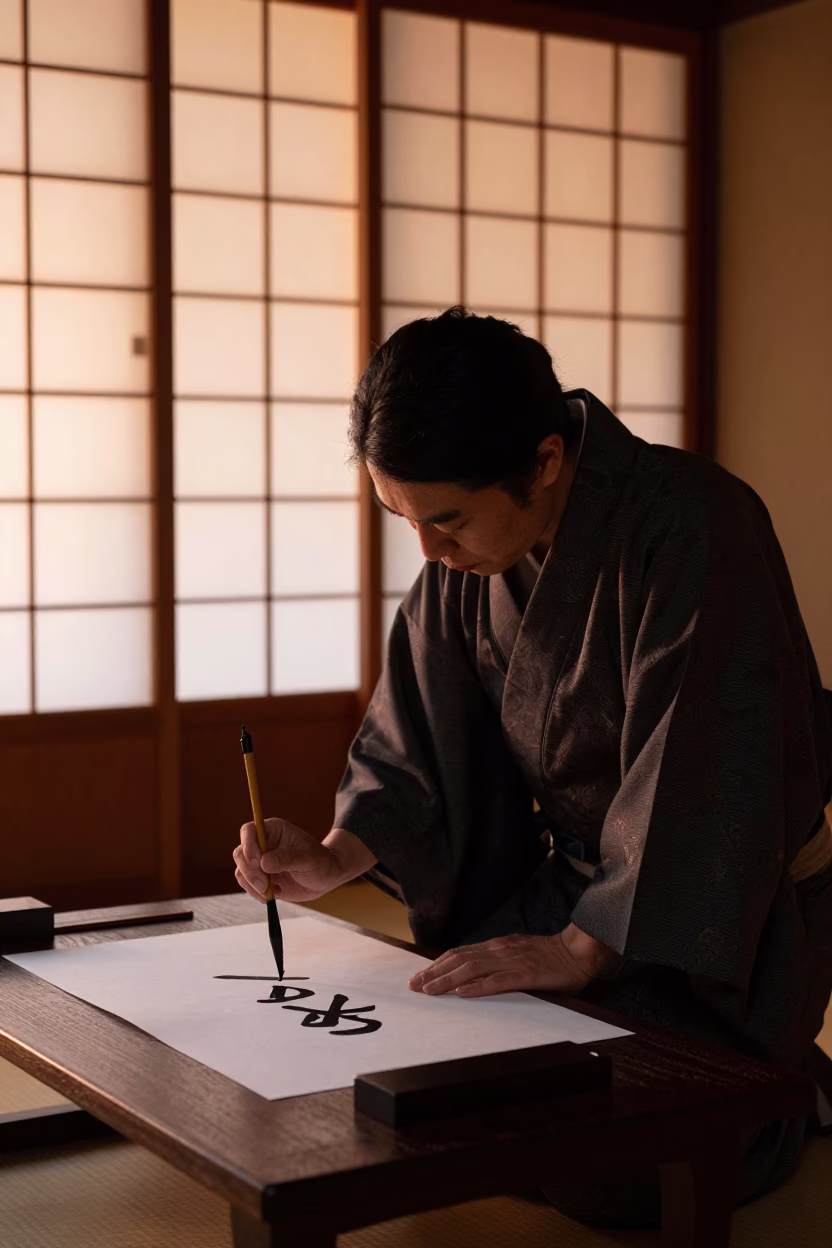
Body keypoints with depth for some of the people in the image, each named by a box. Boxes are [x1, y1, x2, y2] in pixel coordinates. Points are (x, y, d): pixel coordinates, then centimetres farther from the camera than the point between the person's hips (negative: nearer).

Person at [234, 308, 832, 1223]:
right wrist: (333, 860, -12)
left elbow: (704, 776, -28)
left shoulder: (692, 524, -27)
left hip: (723, 909, -7)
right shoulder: (469, 558, -4)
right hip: (574, 876, 7)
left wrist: (581, 948, -27)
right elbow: (423, 736, 3)